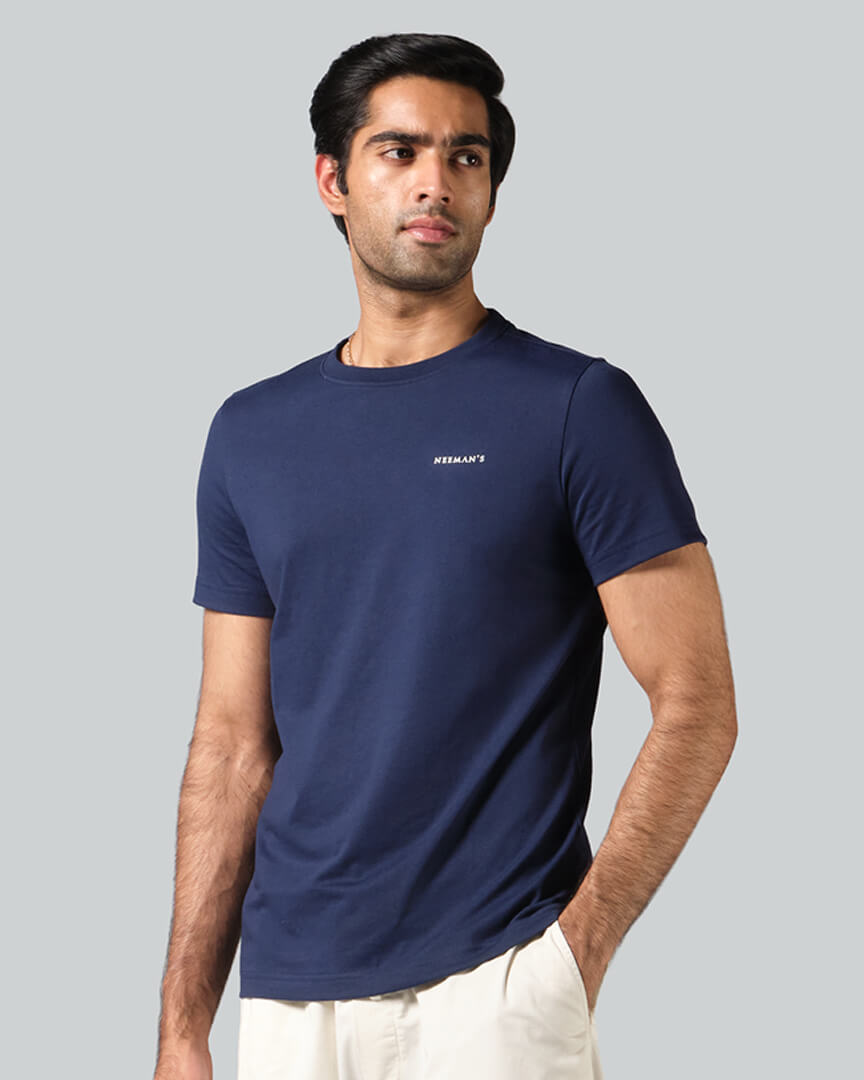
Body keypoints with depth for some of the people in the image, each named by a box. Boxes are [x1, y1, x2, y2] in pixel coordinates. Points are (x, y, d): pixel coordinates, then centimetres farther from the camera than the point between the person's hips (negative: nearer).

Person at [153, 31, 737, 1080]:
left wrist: (574, 953, -12)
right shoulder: (252, 433, 9)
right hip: (288, 995, 4)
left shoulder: (579, 407, -3)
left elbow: (696, 706, -6)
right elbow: (234, 740, 9)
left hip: (494, 988, -4)